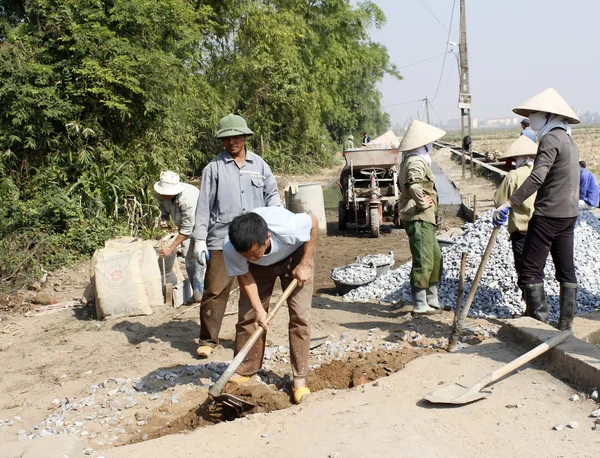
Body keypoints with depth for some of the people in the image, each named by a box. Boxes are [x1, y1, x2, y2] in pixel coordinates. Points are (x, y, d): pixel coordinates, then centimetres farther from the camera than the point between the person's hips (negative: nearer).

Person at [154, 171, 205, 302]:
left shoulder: (188, 198, -40)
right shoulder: (160, 194, -19)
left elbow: (187, 229, -33)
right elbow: (163, 207, 6)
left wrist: (171, 248, -30)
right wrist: (164, 217, -18)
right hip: (184, 223, 7)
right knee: (189, 256, 6)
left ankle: (199, 291, -9)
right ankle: (195, 291, 16)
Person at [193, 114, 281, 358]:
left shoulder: (259, 164, 10)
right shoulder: (214, 167, 1)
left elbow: (272, 194, 15)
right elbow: (204, 204, 0)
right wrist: (200, 239, -4)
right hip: (221, 240, -3)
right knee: (215, 290, -2)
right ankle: (208, 339, 11)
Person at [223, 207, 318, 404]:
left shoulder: (286, 227, -43)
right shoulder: (230, 249, -35)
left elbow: (314, 221, -22)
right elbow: (244, 276, -17)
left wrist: (305, 264, -20)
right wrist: (259, 308, -25)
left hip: (294, 255, -2)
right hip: (259, 268, 2)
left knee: (300, 315, -10)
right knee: (248, 315, -3)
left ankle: (299, 379, -1)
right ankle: (243, 370, 15)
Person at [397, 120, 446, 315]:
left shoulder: (409, 160, 16)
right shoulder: (417, 162, -16)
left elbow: (402, 183, 32)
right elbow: (413, 184, -37)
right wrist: (422, 203, -22)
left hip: (423, 218, 11)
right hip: (418, 217, -11)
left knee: (435, 257, 16)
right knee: (423, 261, -6)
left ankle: (432, 301, 25)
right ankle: (420, 305, 1)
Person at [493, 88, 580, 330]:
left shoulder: (551, 139, -13)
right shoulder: (568, 140, 17)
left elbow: (537, 178, -26)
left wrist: (509, 203, -30)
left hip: (549, 214, -10)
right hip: (569, 213, 10)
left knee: (531, 269, -6)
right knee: (566, 269, 11)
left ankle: (540, 322, -6)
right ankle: (566, 324, 18)